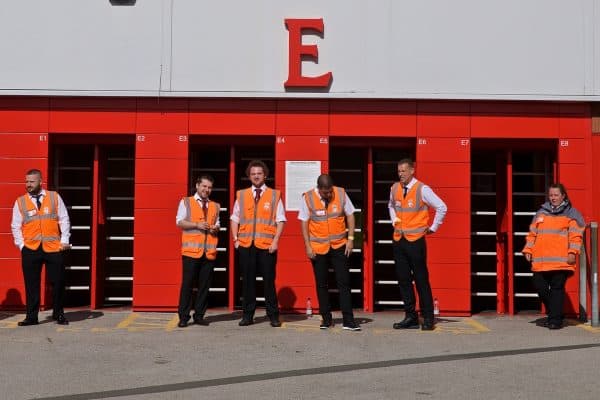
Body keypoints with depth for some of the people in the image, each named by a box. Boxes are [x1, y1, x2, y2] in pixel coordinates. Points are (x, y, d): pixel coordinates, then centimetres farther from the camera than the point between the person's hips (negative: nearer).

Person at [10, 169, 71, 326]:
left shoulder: (54, 197, 5)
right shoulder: (20, 202, 6)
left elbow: (64, 220, 6)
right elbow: (16, 226, 7)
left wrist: (64, 240, -1)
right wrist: (21, 245, -2)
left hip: (54, 248, 0)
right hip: (30, 249, 0)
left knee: (58, 282, 2)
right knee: (31, 284, 3)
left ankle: (58, 314, 17)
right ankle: (31, 316, 12)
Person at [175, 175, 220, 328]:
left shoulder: (215, 206, 18)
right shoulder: (186, 202, 6)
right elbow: (179, 222, 0)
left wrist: (216, 228, -1)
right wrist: (197, 225, -13)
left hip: (209, 251, 4)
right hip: (191, 250, -4)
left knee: (205, 285, 4)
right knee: (187, 283, -4)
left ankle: (199, 315, 12)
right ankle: (183, 317, 0)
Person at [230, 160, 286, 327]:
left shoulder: (274, 195, 5)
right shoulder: (241, 195, 11)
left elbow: (280, 220, 2)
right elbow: (235, 219, 13)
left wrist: (275, 241, -8)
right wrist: (235, 239, 2)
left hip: (267, 245, -2)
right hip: (245, 245, 2)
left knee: (269, 281, 1)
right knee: (248, 281, 6)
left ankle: (273, 315, 10)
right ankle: (248, 315, 14)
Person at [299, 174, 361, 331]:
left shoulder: (341, 194, -5)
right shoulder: (308, 198, -8)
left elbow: (350, 215, 3)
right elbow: (304, 222, -2)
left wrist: (350, 238, -3)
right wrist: (308, 246, -5)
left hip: (339, 246, 0)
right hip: (318, 248, 0)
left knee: (344, 283, -2)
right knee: (321, 284, 8)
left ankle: (348, 321, 0)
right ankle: (326, 319, 19)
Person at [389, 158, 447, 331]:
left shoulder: (422, 189, -10)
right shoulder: (394, 188, 7)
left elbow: (442, 207, -7)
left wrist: (433, 228, -3)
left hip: (415, 240, -5)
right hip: (398, 240, 5)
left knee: (421, 280, -1)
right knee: (403, 279, 7)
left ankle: (428, 318, 7)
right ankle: (410, 317, 15)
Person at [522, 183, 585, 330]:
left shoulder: (571, 213, 5)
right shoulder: (541, 212, 16)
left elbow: (576, 235, -2)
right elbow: (532, 233, 18)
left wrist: (572, 252, -12)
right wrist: (528, 250, 9)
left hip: (561, 260, -4)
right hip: (540, 260, 5)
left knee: (557, 288, -4)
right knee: (540, 286, 5)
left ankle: (555, 319, 2)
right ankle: (553, 314, 24)